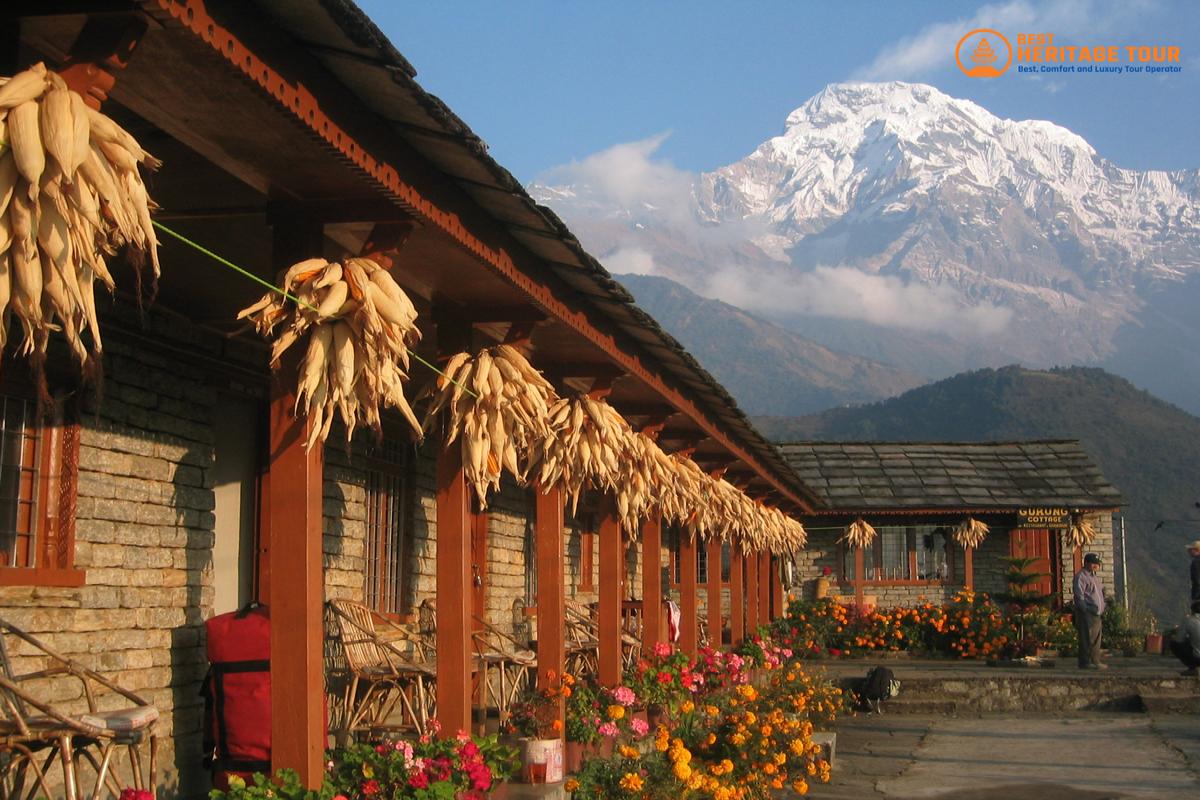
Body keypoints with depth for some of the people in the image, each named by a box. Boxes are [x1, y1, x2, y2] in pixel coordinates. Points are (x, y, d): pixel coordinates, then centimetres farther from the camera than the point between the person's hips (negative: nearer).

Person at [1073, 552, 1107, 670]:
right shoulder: (1081, 576, -9)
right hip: (1086, 613, -10)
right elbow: (1079, 595, -15)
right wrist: (1085, 610, -20)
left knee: (1096, 638, 11)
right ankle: (1085, 662, -8)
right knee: (1087, 638, -10)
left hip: (1096, 613, 10)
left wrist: (1102, 608, 18)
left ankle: (1095, 661, 16)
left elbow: (1101, 593, 29)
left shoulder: (1095, 577, 22)